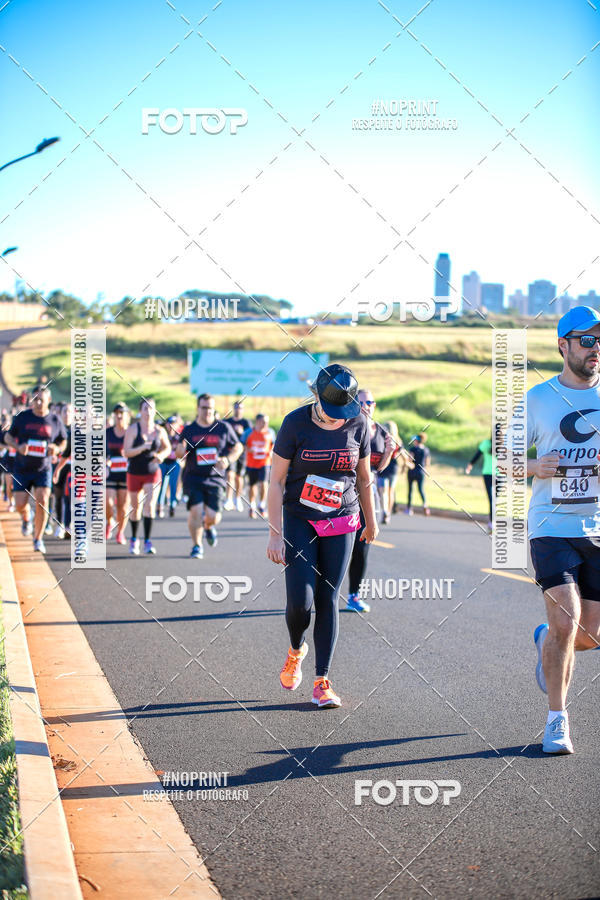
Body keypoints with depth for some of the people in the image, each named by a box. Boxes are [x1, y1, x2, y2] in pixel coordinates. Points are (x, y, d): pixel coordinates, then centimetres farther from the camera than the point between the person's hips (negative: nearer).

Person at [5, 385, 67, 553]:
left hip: (43, 470, -1)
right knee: (20, 505, -2)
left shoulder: (55, 421, -1)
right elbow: (8, 437, 6)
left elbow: (63, 441, 12)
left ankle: (38, 539, -2)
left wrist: (57, 449, -11)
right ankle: (26, 518, 36)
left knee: (42, 501, -16)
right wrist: (18, 446, -15)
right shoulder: (22, 417, -2)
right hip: (22, 468, 1)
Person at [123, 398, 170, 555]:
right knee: (135, 508, 10)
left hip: (153, 473, 1)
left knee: (150, 505, -16)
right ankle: (134, 539, 32)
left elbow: (167, 447, 15)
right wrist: (142, 448, -29)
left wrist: (161, 456, -6)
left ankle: (147, 542, -16)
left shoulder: (159, 430, -1)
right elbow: (126, 452, -15)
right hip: (134, 473, 0)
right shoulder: (133, 429, -9)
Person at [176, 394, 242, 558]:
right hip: (193, 478, 0)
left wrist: (228, 460, -7)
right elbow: (179, 454, 8)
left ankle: (209, 527, 33)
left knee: (213, 516, -6)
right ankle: (196, 546, 7)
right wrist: (181, 451, -17)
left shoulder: (224, 428, 4)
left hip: (215, 478, 0)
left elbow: (238, 447, 12)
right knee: (196, 511, -13)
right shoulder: (189, 430, 5)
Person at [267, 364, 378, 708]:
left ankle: (323, 681, 5)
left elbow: (364, 478, 10)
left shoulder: (358, 424, -4)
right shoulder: (296, 423, -12)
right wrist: (275, 534, -13)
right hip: (299, 521, -2)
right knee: (300, 601, -10)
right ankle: (296, 650, 22)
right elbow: (276, 481, -9)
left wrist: (371, 522, 19)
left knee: (328, 601, -1)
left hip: (341, 524, 2)